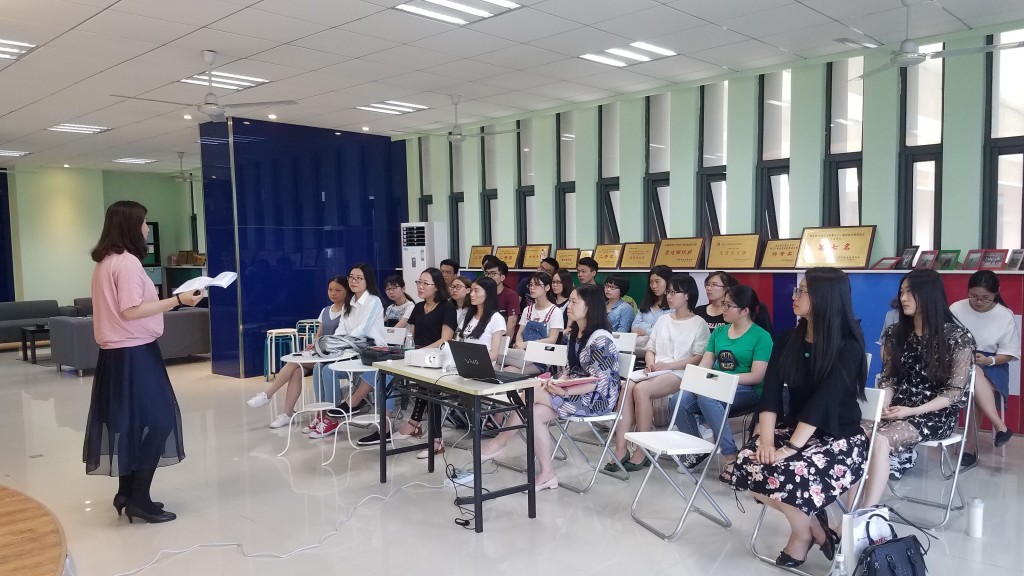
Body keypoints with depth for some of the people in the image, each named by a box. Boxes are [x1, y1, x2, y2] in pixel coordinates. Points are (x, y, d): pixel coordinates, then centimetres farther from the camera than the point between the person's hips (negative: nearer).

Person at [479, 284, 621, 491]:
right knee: (534, 413, -16)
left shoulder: (600, 338, -19)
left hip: (597, 399, -9)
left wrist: (565, 392, -28)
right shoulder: (575, 333, 10)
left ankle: (499, 443, -4)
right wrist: (556, 381, -6)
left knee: (530, 394, -20)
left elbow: (599, 382, -23)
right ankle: (546, 474, -9)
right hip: (575, 392, 9)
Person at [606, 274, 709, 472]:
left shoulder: (699, 324, 4)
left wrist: (667, 365, -14)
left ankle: (642, 453, -25)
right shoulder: (663, 320, 23)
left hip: (678, 374, -5)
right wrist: (651, 364, -2)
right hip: (655, 372, 5)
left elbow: (699, 358, -6)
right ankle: (620, 450, -30)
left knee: (641, 389, -34)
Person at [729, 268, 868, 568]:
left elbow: (823, 401, -23)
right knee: (747, 464, -20)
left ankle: (807, 530, 3)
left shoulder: (848, 346, -14)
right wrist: (767, 440, -18)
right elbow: (771, 392, -4)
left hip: (840, 438, -6)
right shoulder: (788, 340, 4)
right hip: (793, 427, 6)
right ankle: (812, 523, 5)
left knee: (787, 474, -32)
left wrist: (790, 448, -29)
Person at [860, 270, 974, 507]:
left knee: (880, 440, -33)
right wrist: (883, 406, -11)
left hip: (936, 414, -4)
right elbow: (888, 379, 10)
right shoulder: (895, 333, 9)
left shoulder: (958, 337, -6)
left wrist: (913, 411, -20)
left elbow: (955, 392, -8)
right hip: (899, 409, 4)